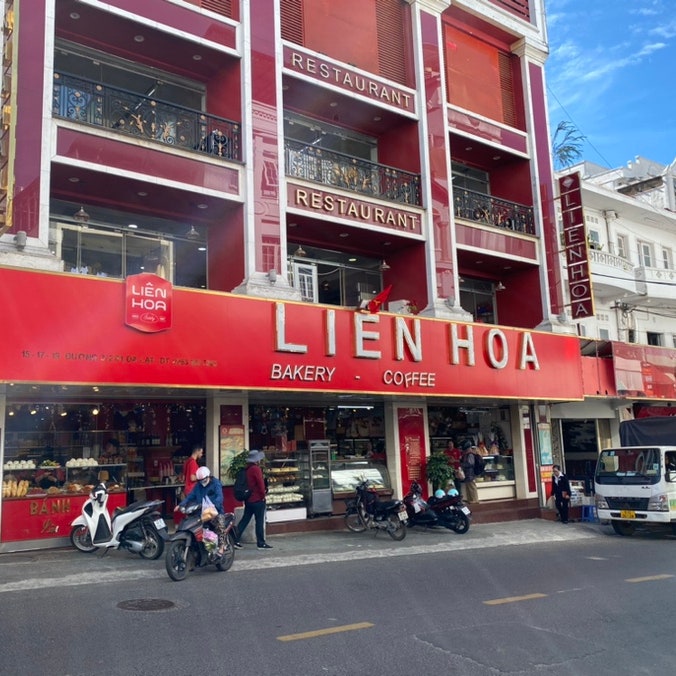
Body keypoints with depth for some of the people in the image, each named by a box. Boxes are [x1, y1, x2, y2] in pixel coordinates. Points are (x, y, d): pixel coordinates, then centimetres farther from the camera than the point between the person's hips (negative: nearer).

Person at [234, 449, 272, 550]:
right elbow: (261, 483, -17)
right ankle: (261, 543, 3)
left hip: (248, 499, 8)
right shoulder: (256, 469, -14)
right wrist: (263, 494, -4)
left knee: (245, 520, 12)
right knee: (260, 521, -1)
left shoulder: (247, 469, 10)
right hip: (258, 500, -8)